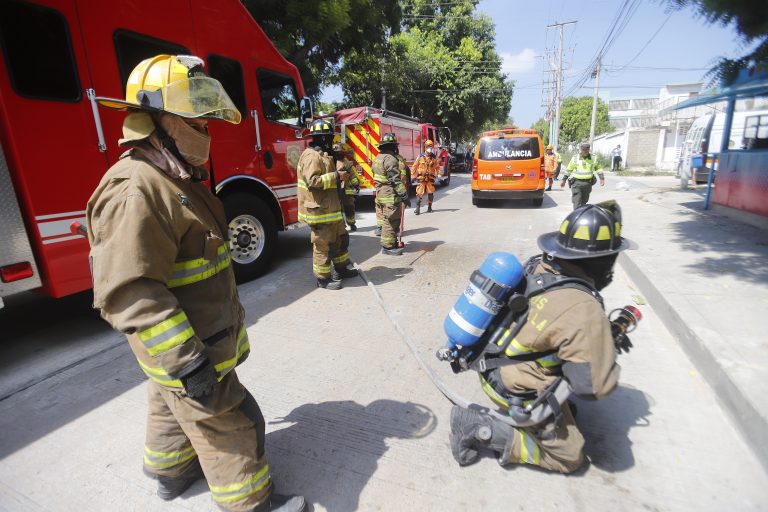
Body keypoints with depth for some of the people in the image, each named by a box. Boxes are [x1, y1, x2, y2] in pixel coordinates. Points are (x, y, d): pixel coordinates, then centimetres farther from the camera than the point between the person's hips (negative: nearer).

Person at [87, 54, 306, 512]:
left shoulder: (178, 178, 8)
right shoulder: (134, 191, -26)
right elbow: (128, 292, -31)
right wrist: (185, 360, -29)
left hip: (199, 339, 10)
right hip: (184, 352, -10)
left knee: (175, 408, 28)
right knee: (230, 424, 6)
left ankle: (172, 472, 52)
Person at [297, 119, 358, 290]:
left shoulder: (322, 155, 18)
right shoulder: (311, 156, -16)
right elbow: (312, 181, -27)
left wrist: (339, 174, 17)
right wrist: (336, 176, -21)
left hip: (331, 208, 11)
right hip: (319, 210, -11)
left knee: (341, 238, 19)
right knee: (323, 245, -1)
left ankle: (341, 268, 34)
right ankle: (323, 278, 11)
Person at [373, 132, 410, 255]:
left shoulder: (377, 158, 13)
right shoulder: (390, 159, -17)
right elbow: (396, 180, -21)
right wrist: (404, 196, -19)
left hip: (380, 194, 10)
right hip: (391, 196, -10)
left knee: (385, 220, 16)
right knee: (391, 221, -3)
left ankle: (392, 243, 27)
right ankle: (388, 247, 3)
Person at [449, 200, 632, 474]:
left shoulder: (537, 265, -9)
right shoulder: (585, 312, -29)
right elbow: (596, 386, -19)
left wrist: (605, 333, 9)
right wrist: (609, 347, -2)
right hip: (515, 389, -8)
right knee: (569, 458, 14)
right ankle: (481, 429, -1)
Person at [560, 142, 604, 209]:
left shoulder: (593, 158, 6)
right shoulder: (575, 158, 2)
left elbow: (598, 168, 16)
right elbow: (568, 170, 11)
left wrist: (602, 178, 7)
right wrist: (564, 180, 12)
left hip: (588, 183, 2)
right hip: (576, 183, -2)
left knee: (584, 201, 14)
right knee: (577, 202, -10)